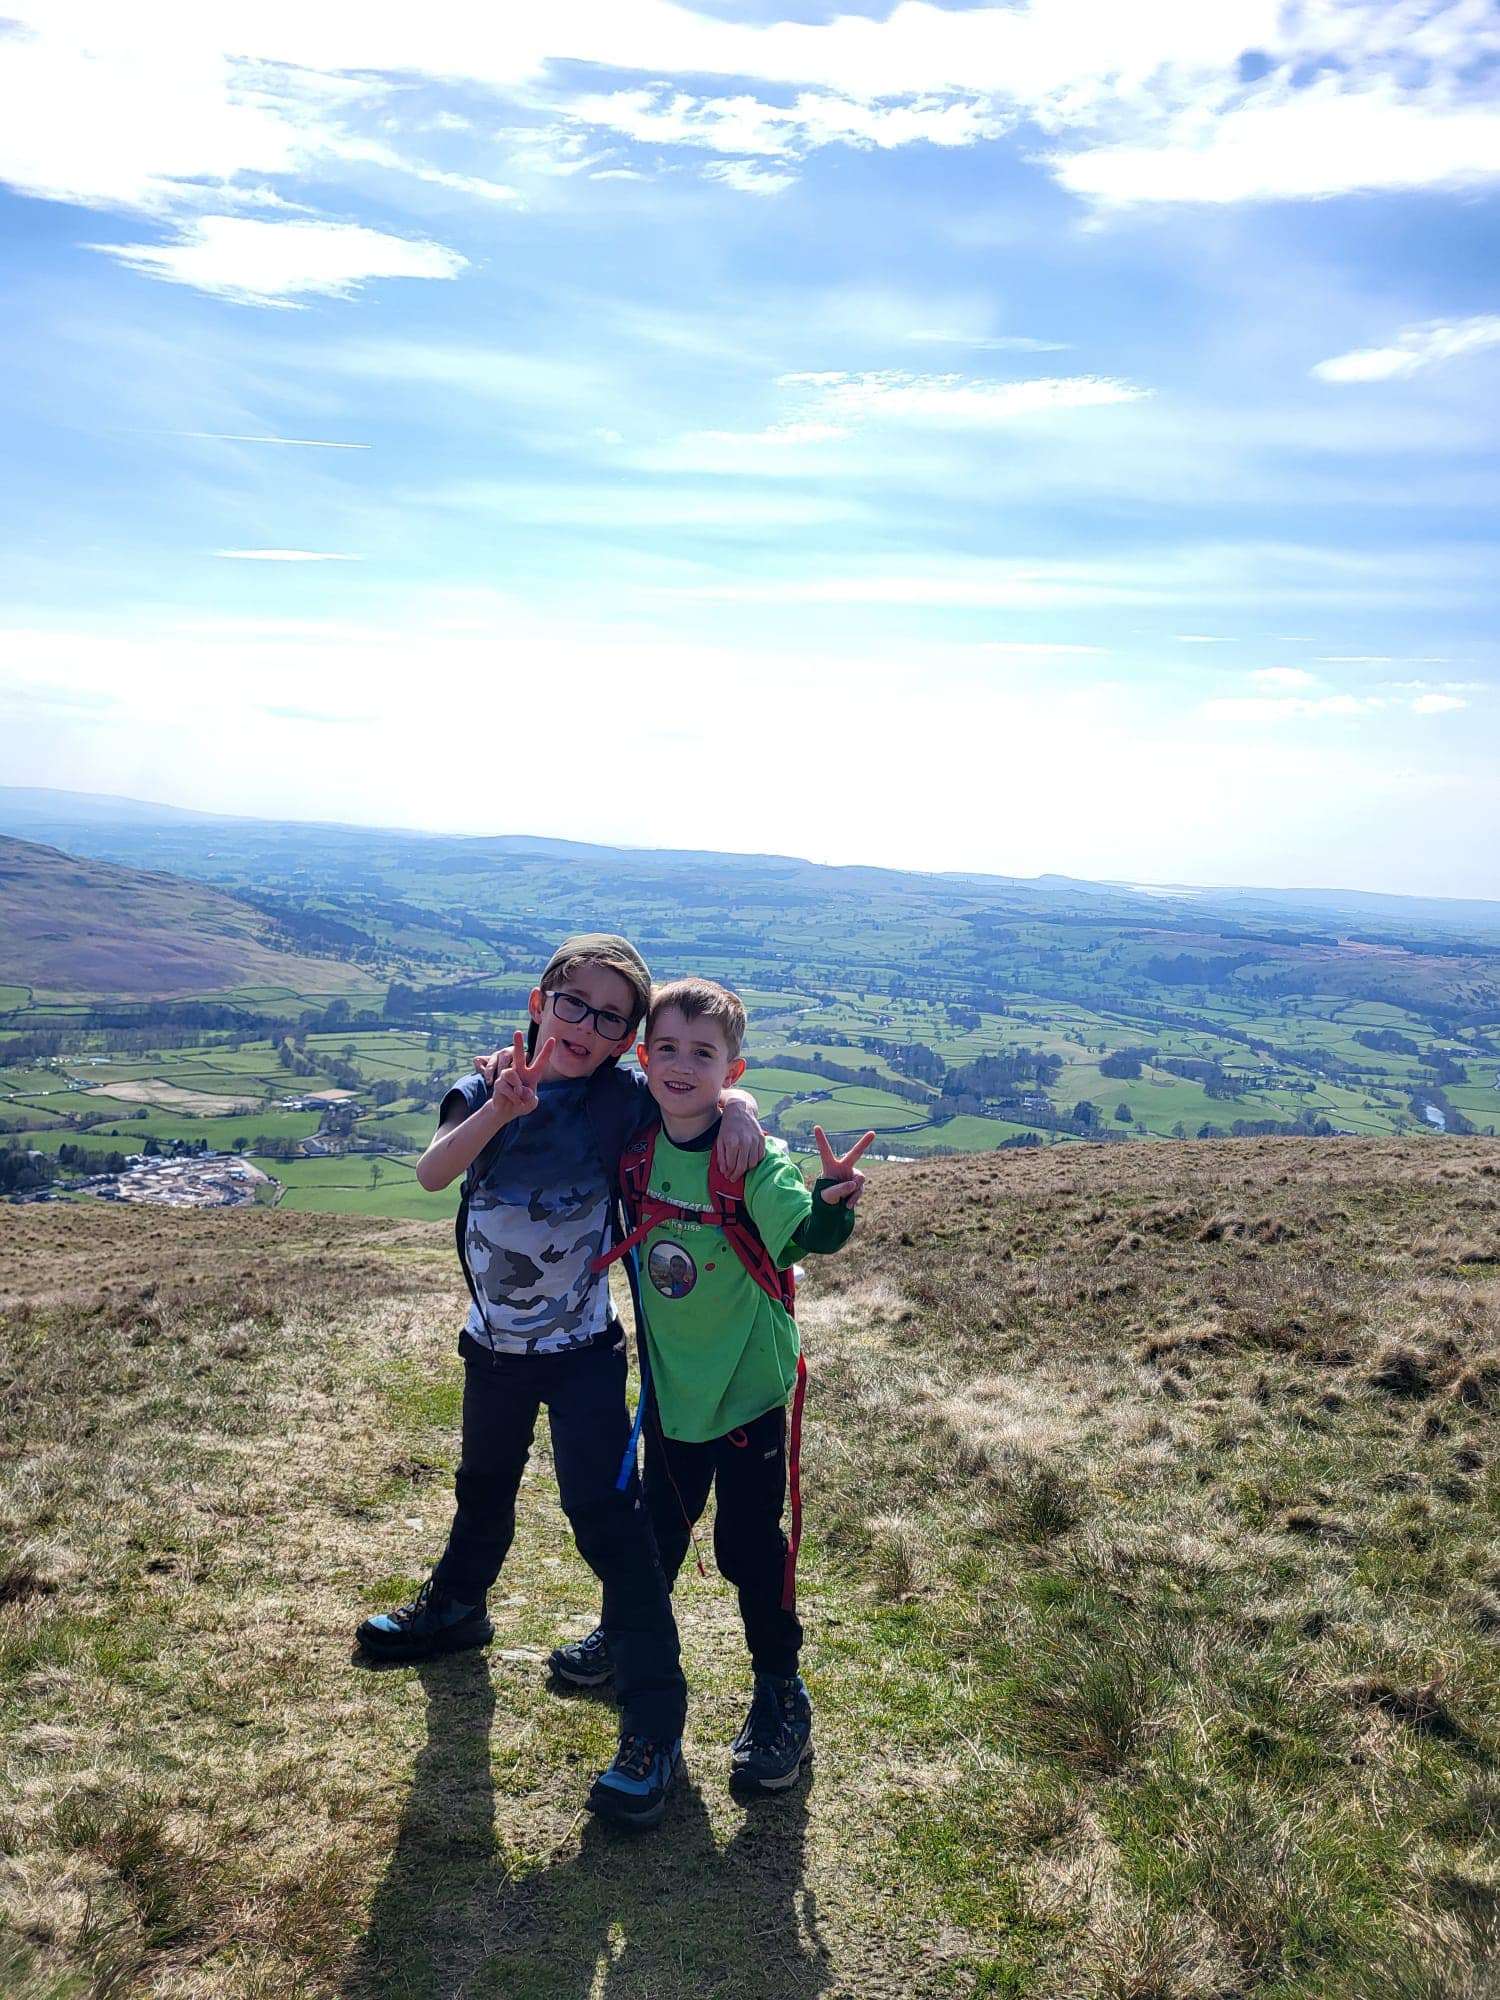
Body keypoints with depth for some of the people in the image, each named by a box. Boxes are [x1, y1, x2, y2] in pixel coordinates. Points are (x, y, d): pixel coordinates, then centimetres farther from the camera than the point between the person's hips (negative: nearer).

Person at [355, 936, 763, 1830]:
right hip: (494, 1345, 4)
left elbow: (705, 1081, -7)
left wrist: (739, 1108, -30)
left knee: (604, 1509, -10)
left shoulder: (623, 1103, -13)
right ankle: (457, 1606, 56)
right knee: (484, 1488, 27)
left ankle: (655, 1720, 2)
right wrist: (500, 1110, -41)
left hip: (583, 1351, -4)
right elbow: (433, 1172, -24)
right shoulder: (486, 1093, -9)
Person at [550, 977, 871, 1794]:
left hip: (748, 1383, -4)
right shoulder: (637, 1151, -8)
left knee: (749, 1541, 6)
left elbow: (806, 1230, -37)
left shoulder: (753, 1158, -23)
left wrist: (831, 1204, -61)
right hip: (671, 1380, 5)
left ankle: (781, 1693, 27)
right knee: (660, 1520, 23)